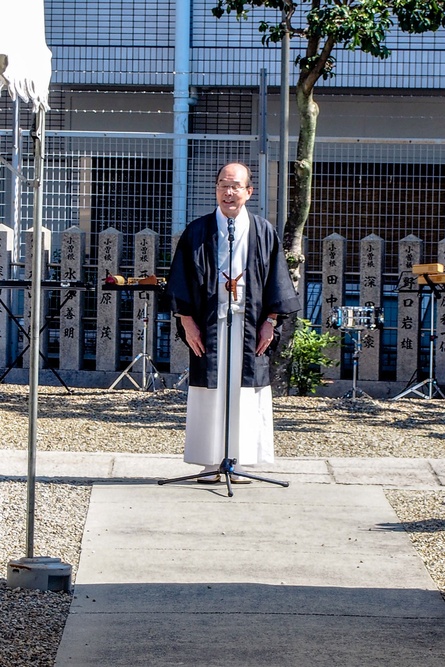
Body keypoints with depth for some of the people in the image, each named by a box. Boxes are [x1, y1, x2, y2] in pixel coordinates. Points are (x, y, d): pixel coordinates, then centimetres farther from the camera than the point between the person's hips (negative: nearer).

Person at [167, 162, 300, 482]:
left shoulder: (264, 232, 7)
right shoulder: (198, 232, 5)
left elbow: (276, 279, 7)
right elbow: (181, 280, 3)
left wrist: (270, 321, -1)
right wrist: (187, 321, -5)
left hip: (250, 325, 1)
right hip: (208, 323, 0)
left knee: (245, 392, 1)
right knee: (210, 390, 0)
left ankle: (239, 462, 6)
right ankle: (211, 463, 5)